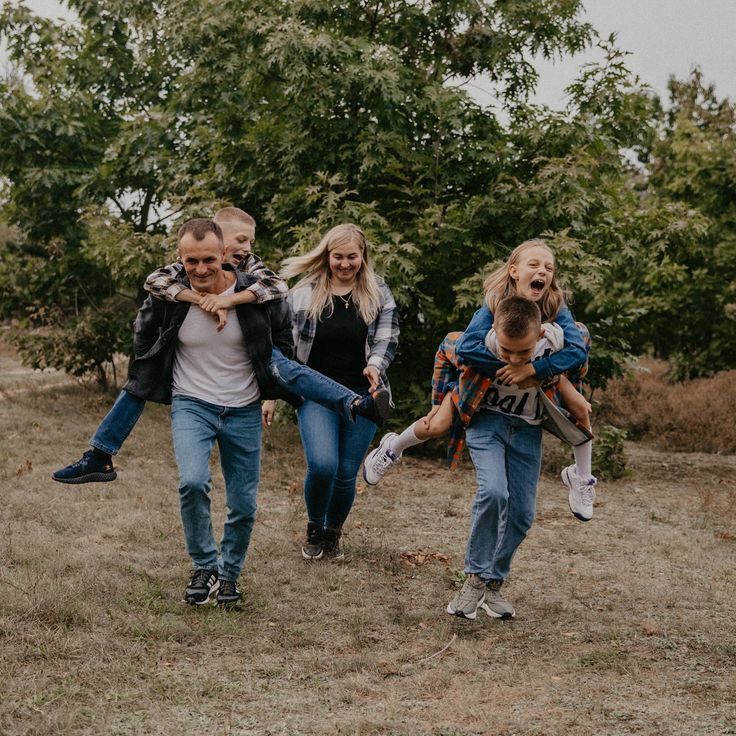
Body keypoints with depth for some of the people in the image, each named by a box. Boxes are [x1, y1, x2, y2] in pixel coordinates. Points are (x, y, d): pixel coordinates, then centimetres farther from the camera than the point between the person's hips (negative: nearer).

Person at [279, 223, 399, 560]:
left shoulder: (378, 293, 4)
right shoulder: (304, 293, 0)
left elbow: (387, 337, 3)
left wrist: (375, 364, -18)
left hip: (361, 394, 2)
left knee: (346, 472, 3)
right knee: (322, 464, -19)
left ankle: (333, 534, 28)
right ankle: (314, 529, 9)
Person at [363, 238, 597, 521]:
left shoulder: (555, 307, -30)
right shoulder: (495, 303, -34)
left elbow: (578, 349, -40)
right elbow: (468, 346, -44)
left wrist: (533, 368, -51)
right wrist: (509, 361, -52)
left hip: (542, 371, 2)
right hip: (484, 373, -2)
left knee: (581, 410, -12)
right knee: (437, 426, -8)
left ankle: (581, 478, 16)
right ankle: (392, 447, 27)